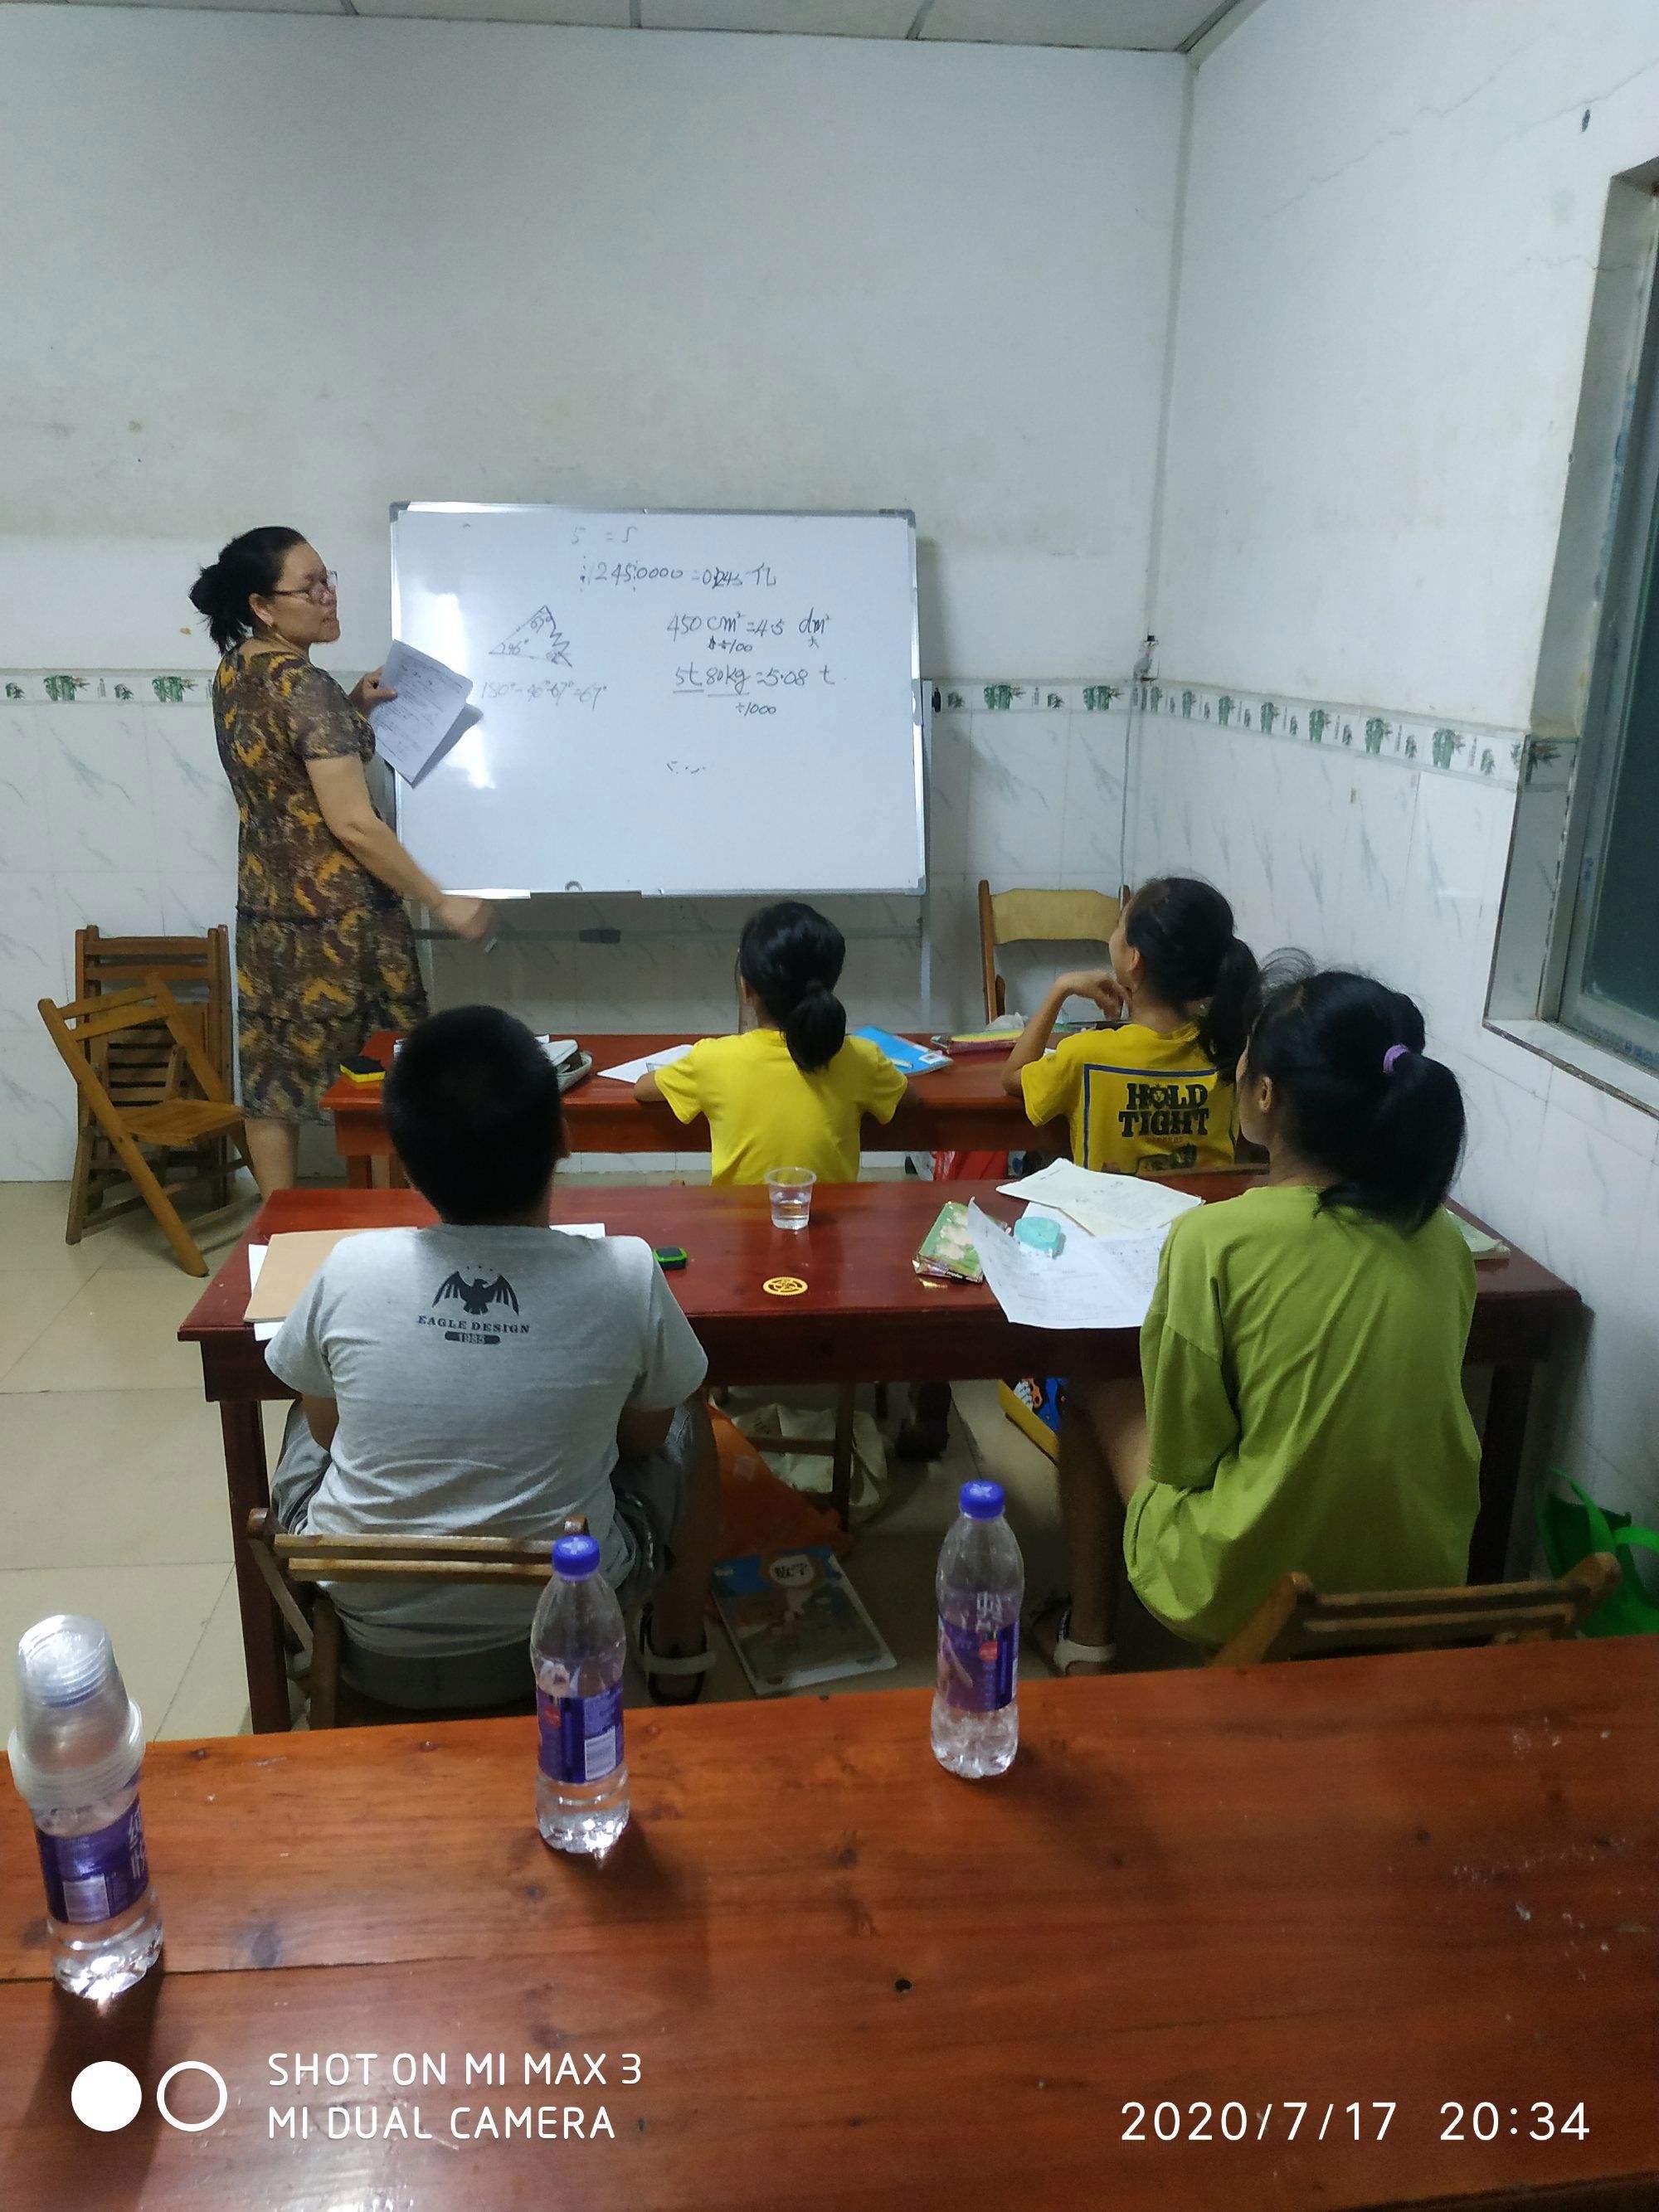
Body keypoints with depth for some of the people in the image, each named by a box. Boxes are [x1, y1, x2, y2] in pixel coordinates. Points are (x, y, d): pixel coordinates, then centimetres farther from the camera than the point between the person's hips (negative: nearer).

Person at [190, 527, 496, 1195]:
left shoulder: (233, 673, 7)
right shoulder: (307, 687, -19)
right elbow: (351, 822, -23)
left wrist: (351, 710, 13)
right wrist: (442, 902, -18)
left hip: (264, 905, 8)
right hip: (336, 914, -8)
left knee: (275, 1077, 12)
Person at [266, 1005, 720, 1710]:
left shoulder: (350, 1271, -17)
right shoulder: (624, 1275, -20)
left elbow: (325, 1426, 2)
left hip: (370, 1638, 2)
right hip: (555, 1623, -1)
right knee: (687, 1420, 22)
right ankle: (676, 1651, 41)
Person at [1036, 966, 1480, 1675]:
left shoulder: (1214, 1238, -22)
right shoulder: (1440, 1238, -7)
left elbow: (1179, 1457, -13)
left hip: (1248, 1595, -5)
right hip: (1423, 1589, 5)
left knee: (1094, 1396, 18)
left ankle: (1085, 1638, 30)